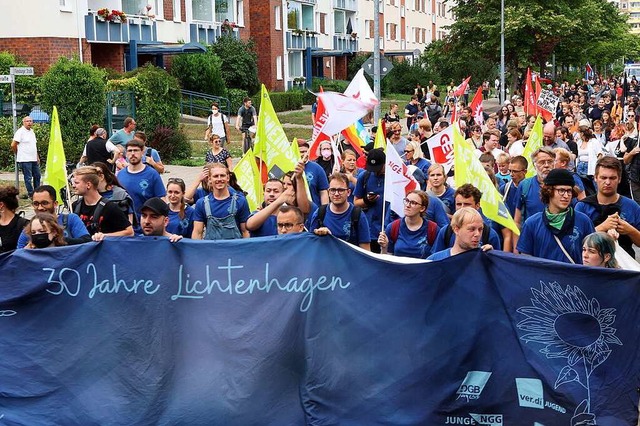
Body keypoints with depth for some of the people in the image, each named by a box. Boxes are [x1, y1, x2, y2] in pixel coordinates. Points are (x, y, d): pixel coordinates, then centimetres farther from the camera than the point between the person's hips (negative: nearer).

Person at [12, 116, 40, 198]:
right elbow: (13, 145, -12)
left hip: (34, 159, 8)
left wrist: (37, 157, 18)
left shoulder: (32, 132, 15)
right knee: (28, 178, -4)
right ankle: (31, 194, 2)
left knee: (37, 176, 13)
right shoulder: (20, 132, -10)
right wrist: (19, 154, 0)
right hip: (25, 160, -8)